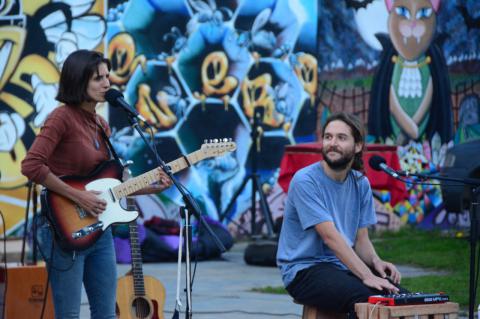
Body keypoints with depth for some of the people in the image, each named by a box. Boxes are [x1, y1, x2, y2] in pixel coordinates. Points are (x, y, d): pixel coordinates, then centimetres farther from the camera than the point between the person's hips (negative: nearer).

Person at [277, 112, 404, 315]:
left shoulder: (360, 184, 8)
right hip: (305, 270, -6)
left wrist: (376, 261, -12)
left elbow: (361, 239, 11)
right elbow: (330, 236, -21)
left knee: (396, 294, -20)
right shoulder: (305, 180, -14)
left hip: (344, 266, 6)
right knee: (365, 298, -31)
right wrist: (366, 276, -28)